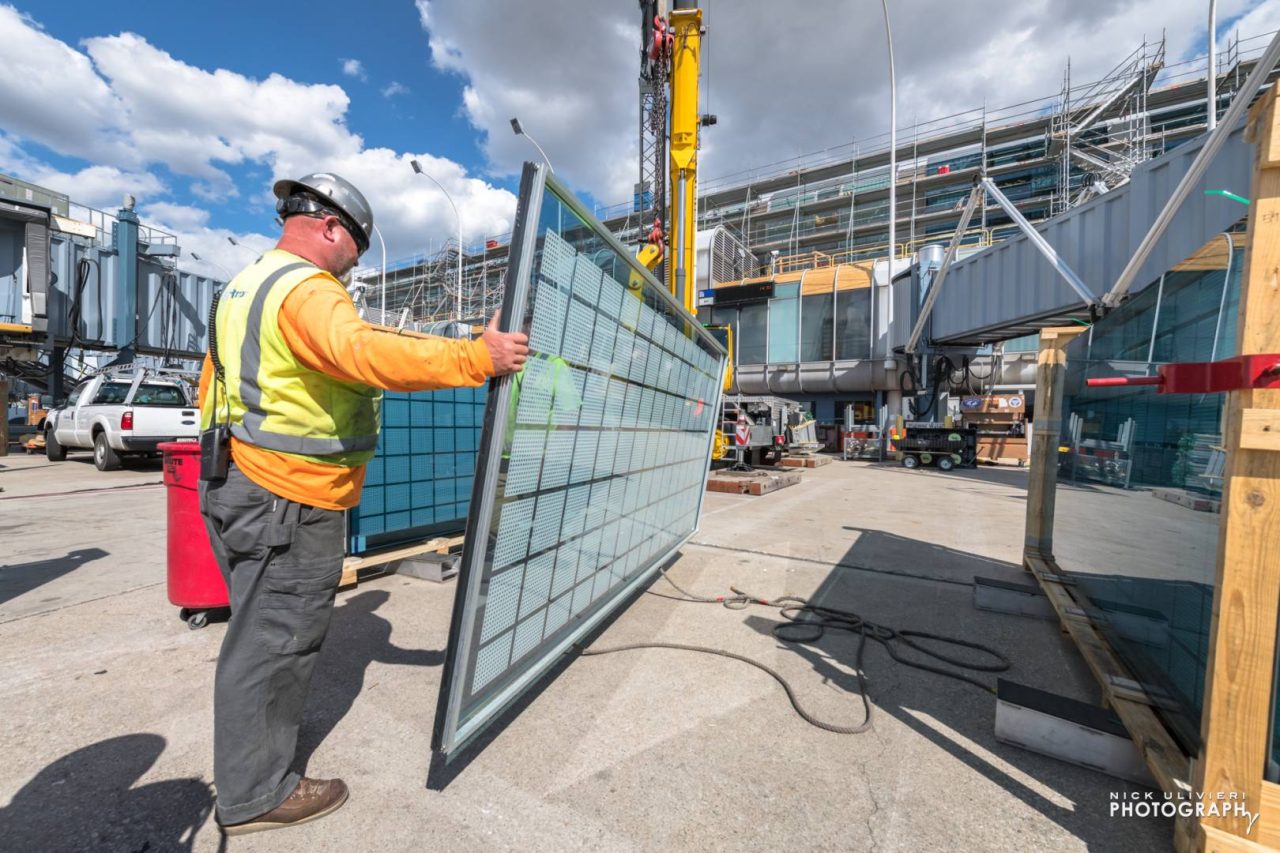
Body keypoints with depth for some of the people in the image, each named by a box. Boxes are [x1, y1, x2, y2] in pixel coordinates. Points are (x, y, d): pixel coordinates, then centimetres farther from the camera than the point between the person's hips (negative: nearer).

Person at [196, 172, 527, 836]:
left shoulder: (242, 288, 18)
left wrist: (231, 450, 29)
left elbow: (210, 388, 22)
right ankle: (256, 795, 23)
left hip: (240, 484, 11)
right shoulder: (306, 289, -16)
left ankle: (250, 771, 42)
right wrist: (477, 357, -36)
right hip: (290, 503, -11)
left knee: (260, 634, 22)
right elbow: (365, 352, -37)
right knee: (274, 643, 3)